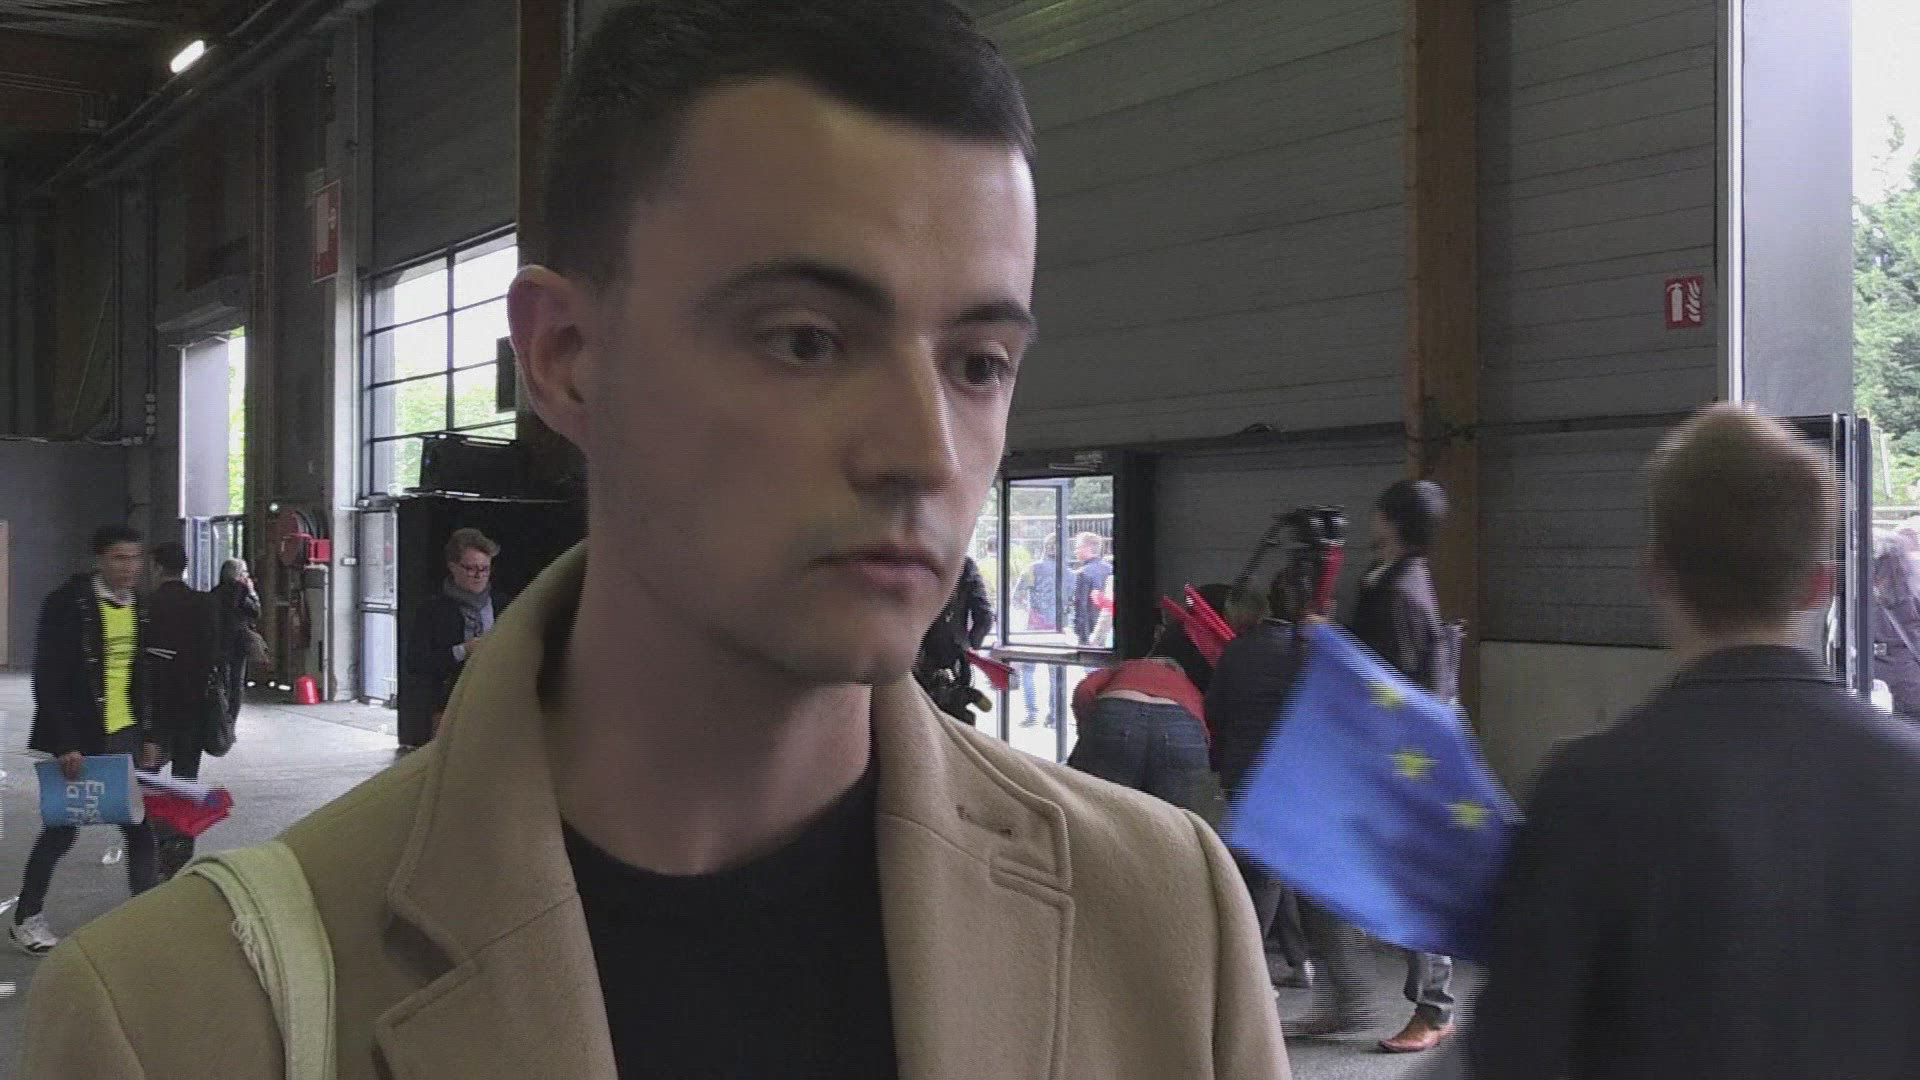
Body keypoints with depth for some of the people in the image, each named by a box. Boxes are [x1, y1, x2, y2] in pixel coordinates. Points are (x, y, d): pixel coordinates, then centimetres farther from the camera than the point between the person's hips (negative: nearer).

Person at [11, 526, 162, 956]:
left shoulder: (137, 608, 6)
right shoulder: (68, 603, -13)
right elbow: (48, 679, -15)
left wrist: (147, 736, 10)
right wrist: (65, 744, -19)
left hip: (124, 736, 6)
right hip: (78, 739, -5)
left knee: (141, 827, 0)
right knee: (62, 829, 5)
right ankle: (27, 919, 22)